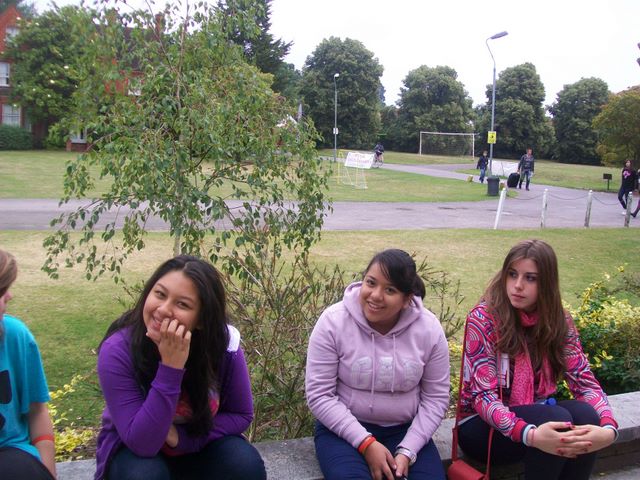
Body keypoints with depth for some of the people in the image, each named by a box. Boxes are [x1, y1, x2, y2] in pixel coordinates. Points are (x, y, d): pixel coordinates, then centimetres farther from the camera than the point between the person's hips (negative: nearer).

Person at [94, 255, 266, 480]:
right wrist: (170, 368, -40)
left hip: (199, 445, 2)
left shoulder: (224, 344, -22)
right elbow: (142, 442, -31)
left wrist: (182, 438, -23)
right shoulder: (117, 350, -28)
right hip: (133, 449, -1)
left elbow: (241, 414, -9)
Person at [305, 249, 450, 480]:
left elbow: (436, 398, -1)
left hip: (404, 430, 2)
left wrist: (408, 451, -11)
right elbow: (319, 395, -12)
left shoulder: (429, 328, -9)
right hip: (343, 428, -2)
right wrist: (366, 443, -18)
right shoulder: (333, 322, -15)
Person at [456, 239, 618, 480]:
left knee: (585, 415, -25)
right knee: (557, 419, -30)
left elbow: (584, 381, -6)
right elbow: (484, 397, -23)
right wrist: (530, 435, -40)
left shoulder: (559, 321, -3)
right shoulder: (482, 319, -18)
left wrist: (609, 428, -28)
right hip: (482, 425, -4)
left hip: (535, 415, 5)